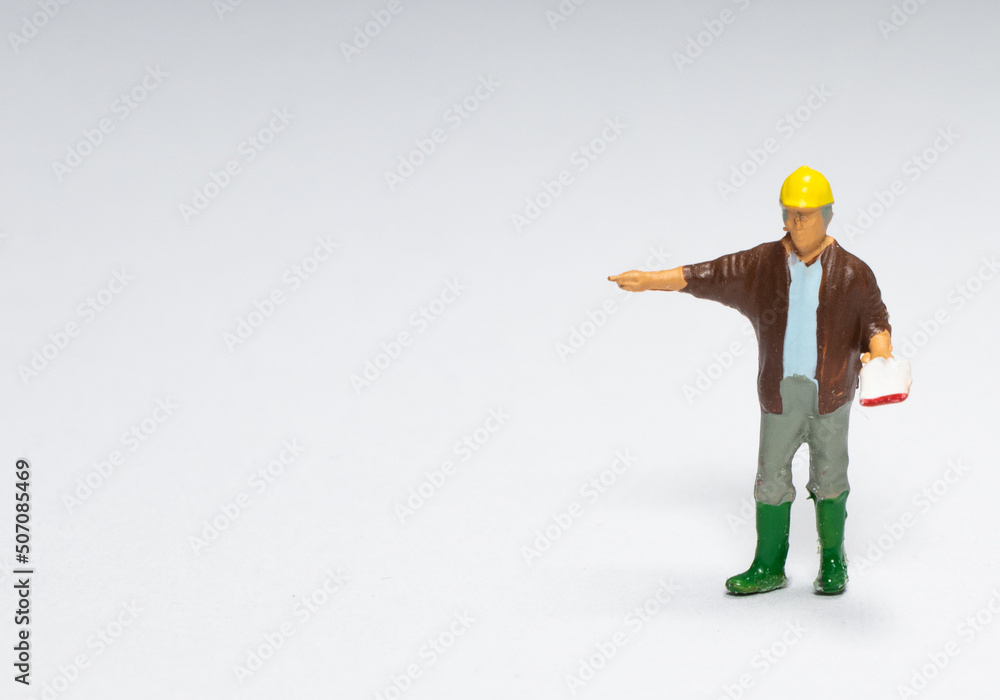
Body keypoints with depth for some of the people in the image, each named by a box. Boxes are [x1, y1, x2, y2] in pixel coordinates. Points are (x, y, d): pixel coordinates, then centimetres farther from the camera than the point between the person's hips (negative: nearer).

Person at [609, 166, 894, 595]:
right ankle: (768, 568, 13)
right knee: (772, 478, 4)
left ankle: (833, 564, 21)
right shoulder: (761, 265, 3)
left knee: (829, 477, 6)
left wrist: (879, 351, -25)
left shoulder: (852, 273, 0)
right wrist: (648, 280, -6)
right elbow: (706, 275, 1)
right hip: (780, 391, 1)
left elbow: (874, 319, -3)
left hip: (831, 392, -1)